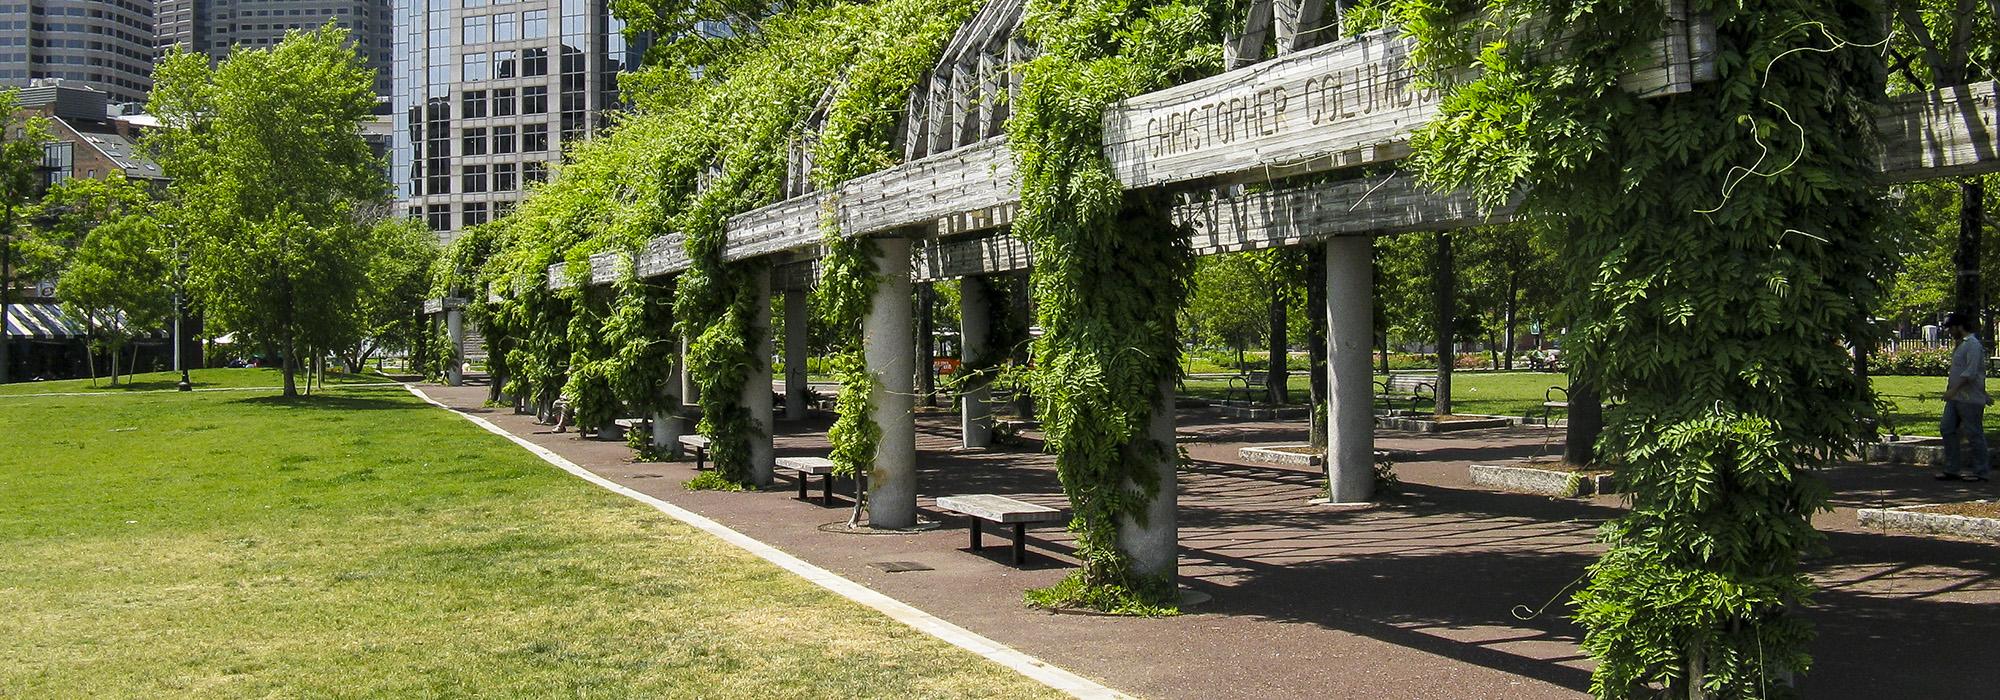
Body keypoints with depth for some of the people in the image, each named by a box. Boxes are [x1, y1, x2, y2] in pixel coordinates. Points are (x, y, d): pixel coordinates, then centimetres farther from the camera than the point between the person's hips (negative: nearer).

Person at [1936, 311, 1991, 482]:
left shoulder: (1973, 345, -13)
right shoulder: (1961, 344, 18)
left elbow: (1971, 372, -22)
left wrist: (1954, 389, -27)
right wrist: (1984, 395, 28)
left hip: (1969, 400, -10)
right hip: (1956, 398, 10)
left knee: (1974, 434, -2)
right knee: (1947, 430, 6)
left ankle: (1980, 472, 6)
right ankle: (1951, 470, 9)